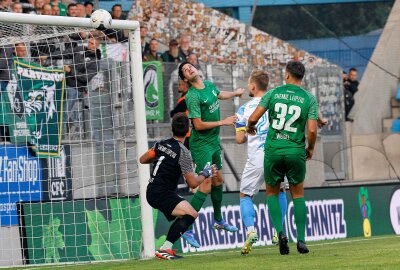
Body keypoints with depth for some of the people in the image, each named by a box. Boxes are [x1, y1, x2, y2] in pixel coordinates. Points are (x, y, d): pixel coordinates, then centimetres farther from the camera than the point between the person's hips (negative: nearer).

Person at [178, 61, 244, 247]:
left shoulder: (209, 85, 4)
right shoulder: (193, 96, -21)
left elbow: (220, 95, 29)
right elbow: (198, 125, -23)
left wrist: (236, 93, 47)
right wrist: (223, 122, -19)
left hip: (214, 142, 9)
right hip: (201, 145, -9)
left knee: (218, 180, 21)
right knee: (205, 187, -14)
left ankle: (218, 220, 40)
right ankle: (186, 229, -13)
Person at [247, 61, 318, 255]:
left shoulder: (273, 93, 0)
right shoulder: (309, 98, 0)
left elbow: (253, 118, -4)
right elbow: (312, 130, -7)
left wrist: (250, 127, 19)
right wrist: (310, 149, 12)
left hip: (273, 150, 0)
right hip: (296, 151, 0)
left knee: (272, 193, 16)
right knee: (298, 195, 14)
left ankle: (280, 232, -5)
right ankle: (301, 240, 6)